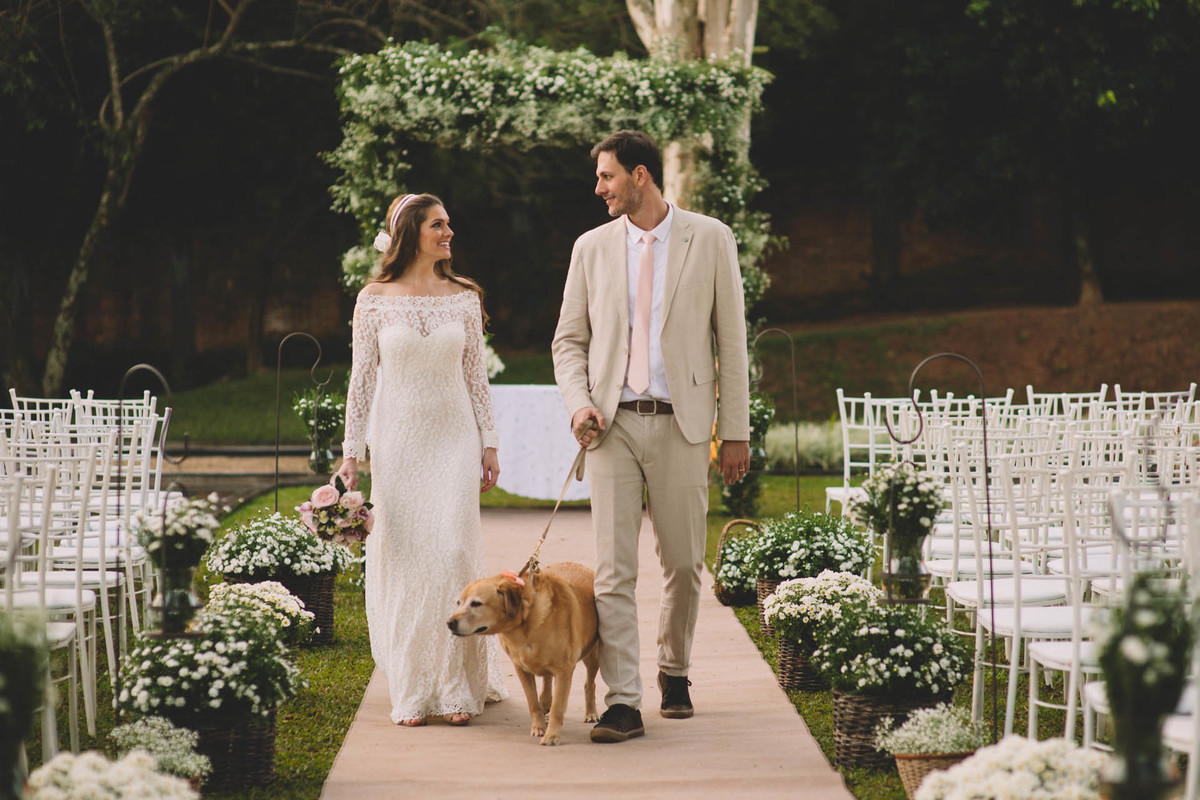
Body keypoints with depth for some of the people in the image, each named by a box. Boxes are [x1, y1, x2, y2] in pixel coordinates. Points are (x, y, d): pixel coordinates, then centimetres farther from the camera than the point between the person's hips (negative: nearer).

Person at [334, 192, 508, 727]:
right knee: (402, 559, 0)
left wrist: (489, 443, 6)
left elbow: (475, 375, 9)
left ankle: (458, 687, 1)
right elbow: (362, 378, 3)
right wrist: (350, 451, 0)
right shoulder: (374, 300, 1)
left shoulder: (464, 297, 6)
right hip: (397, 440, -1)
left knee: (454, 552, -9)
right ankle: (411, 692, 8)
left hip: (453, 440, 1)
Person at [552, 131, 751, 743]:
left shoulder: (710, 239, 2)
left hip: (681, 424, -1)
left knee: (684, 563, 7)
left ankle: (674, 671, 31)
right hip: (611, 424, 1)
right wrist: (578, 404, -6)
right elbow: (569, 341, 13)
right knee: (613, 568, -6)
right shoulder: (592, 247, 9)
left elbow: (730, 339, 3)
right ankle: (622, 703, -7)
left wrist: (735, 432, -1)